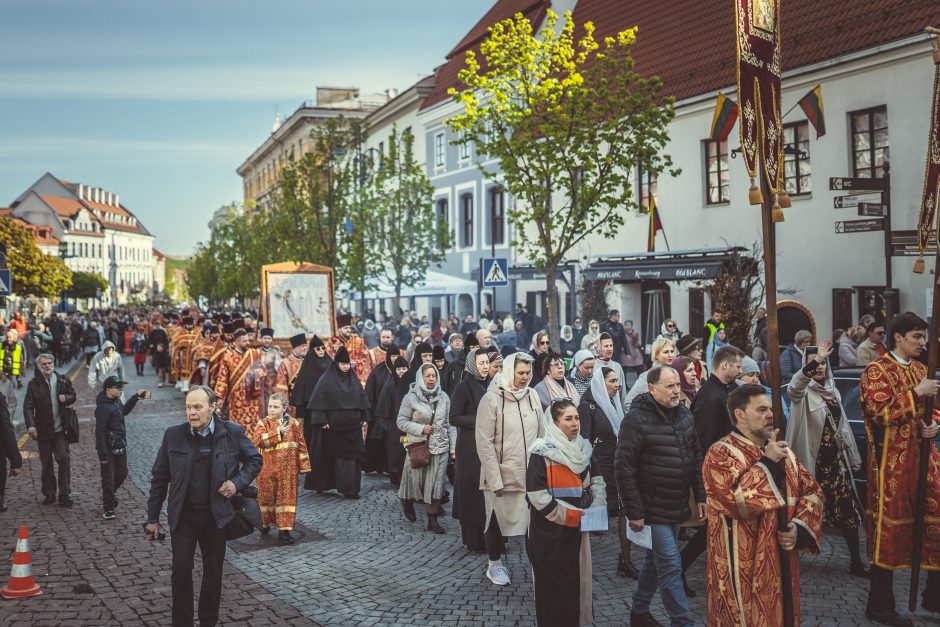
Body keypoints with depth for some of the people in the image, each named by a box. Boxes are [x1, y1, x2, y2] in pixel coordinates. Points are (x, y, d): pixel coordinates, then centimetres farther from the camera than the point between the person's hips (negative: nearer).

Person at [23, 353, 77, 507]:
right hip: (43, 430, 0)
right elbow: (28, 406, -8)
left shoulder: (63, 380, 2)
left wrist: (66, 398, -10)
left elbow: (73, 396, 15)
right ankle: (49, 494, 21)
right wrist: (31, 426, -21)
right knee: (46, 463, 9)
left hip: (60, 429, 0)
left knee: (64, 460, -7)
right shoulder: (34, 384, -3)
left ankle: (65, 495, -1)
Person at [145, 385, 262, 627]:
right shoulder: (173, 435, -4)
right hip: (182, 516, 0)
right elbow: (159, 478, 2)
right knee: (181, 570, -2)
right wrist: (152, 518, 3)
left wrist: (238, 482, -10)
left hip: (216, 515, 0)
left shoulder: (233, 433, -6)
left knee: (213, 571, 11)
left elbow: (255, 460, 9)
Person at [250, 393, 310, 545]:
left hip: (288, 470, 1)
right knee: (267, 496, 10)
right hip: (267, 469, 0)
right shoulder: (263, 424, -2)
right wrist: (278, 432, -21)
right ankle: (266, 523, 33)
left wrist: (304, 466, 4)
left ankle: (284, 530, 2)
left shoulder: (294, 424, 3)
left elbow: (301, 445, 6)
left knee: (287, 497, -1)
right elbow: (257, 440, -20)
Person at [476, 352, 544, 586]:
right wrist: (495, 479, -14)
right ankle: (495, 565, 27)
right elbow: (485, 443, -11)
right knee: (498, 520, 9)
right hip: (502, 474, -4)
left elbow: (541, 434, 9)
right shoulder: (492, 399, -10)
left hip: (531, 474, 4)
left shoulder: (532, 395, 4)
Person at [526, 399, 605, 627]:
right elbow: (536, 494, -18)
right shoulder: (542, 452, -12)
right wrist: (570, 515, -16)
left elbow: (595, 480, 18)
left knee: (578, 578, 10)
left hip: (577, 528, 6)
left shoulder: (583, 449, 9)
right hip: (550, 529, -6)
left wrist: (595, 509, 1)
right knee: (554, 582, 0)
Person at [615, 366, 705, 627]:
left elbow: (696, 457, 15)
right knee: (671, 566, -5)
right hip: (653, 509, -7)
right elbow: (624, 468, -18)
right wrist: (634, 512, -17)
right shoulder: (637, 419, -17)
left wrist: (700, 496, 10)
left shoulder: (684, 414, 5)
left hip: (677, 507, 7)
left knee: (656, 560, 18)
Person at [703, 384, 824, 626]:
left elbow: (812, 491, 9)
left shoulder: (783, 451, 10)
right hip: (743, 566, -7)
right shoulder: (720, 454, -12)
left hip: (781, 561, 7)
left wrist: (800, 527, -8)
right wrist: (767, 463, -19)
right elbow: (739, 501, -25)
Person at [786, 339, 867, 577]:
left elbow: (842, 424, 19)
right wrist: (815, 359, -47)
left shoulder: (832, 391, 13)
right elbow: (795, 385, -33)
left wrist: (853, 457, 17)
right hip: (811, 460, -6)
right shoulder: (803, 392, -7)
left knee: (848, 511, 3)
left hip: (836, 459, 6)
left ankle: (856, 562, 10)